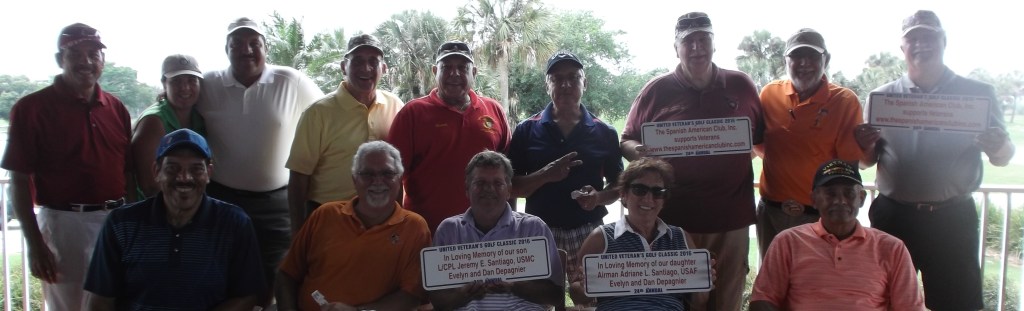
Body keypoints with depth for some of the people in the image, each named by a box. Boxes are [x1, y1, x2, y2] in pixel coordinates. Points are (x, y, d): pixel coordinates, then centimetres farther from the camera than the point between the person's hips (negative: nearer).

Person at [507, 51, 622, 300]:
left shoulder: (604, 133, 4)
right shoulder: (526, 131, 1)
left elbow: (617, 184, 10)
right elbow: (511, 186, -1)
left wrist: (598, 197, -12)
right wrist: (546, 175, -18)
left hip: (589, 233, 1)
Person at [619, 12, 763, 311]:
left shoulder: (741, 85, 6)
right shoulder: (657, 90, 1)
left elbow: (762, 138, 16)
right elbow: (627, 142, 6)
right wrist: (638, 152, -17)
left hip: (731, 216, 2)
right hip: (675, 217, -2)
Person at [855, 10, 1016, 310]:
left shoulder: (978, 94, 2)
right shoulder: (882, 97, 5)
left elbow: (1003, 157, 5)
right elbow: (868, 161, 8)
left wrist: (997, 147, -19)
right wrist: (865, 146, -16)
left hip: (953, 218, -1)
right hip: (893, 216, 1)